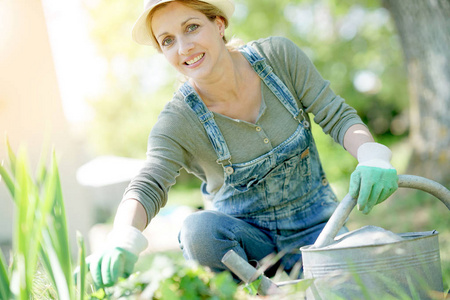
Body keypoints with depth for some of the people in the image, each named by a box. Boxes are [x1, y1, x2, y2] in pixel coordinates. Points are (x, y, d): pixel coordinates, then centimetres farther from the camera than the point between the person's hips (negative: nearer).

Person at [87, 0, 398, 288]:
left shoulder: (278, 56, -14)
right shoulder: (178, 121, -18)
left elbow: (339, 116, -10)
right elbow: (147, 187, -29)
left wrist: (372, 157, -31)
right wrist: (122, 243, -51)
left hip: (312, 225, 1)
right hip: (247, 232, -1)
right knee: (198, 229, -33)